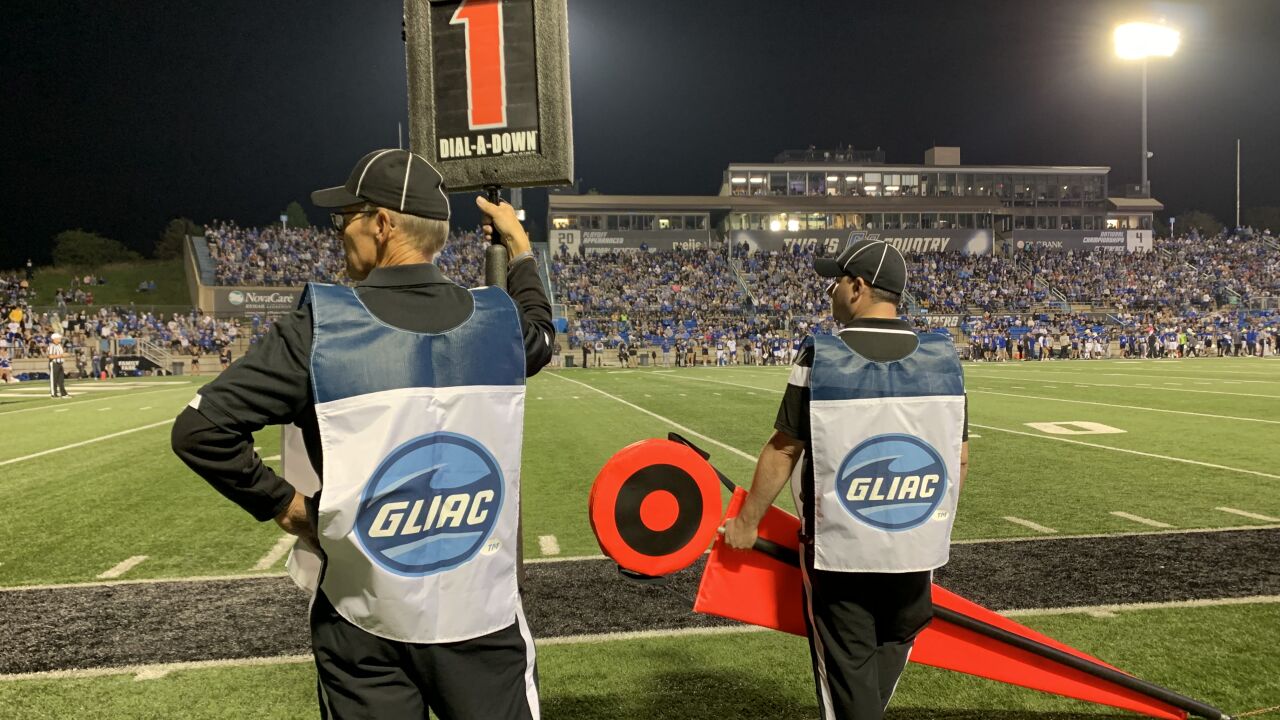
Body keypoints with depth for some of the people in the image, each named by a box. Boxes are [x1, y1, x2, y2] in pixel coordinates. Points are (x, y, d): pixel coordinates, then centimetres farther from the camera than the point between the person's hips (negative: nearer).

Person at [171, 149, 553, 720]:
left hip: (362, 624, -1)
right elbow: (538, 332, 20)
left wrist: (281, 503, -2)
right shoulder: (498, 318, -5)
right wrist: (521, 249, 33)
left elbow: (199, 431, -14)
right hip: (484, 615, 1)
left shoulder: (321, 326, -14)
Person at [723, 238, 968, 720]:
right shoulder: (942, 357, -3)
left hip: (839, 548, -3)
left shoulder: (821, 356, -12)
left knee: (847, 671, 11)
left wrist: (747, 522, 5)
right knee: (890, 650, 24)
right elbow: (959, 458, 3)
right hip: (917, 548, 3)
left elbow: (783, 450, -8)